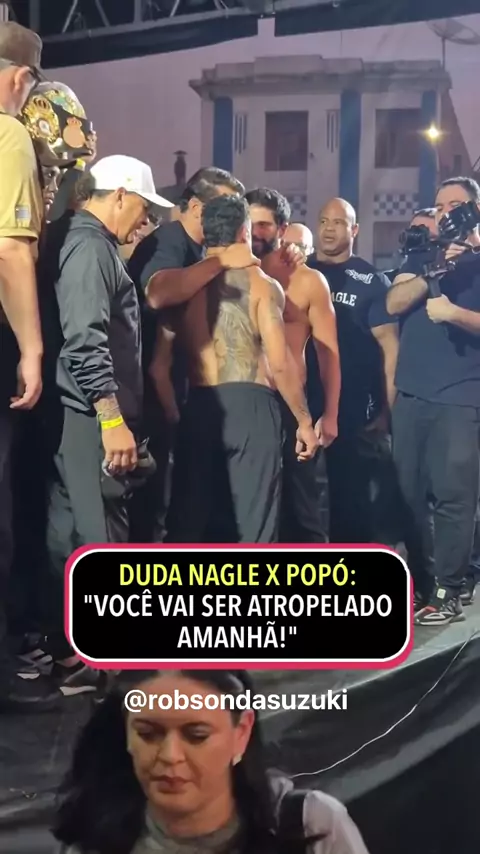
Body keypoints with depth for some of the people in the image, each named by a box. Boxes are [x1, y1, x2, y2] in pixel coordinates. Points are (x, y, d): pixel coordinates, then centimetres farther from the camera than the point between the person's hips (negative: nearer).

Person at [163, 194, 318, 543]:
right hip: (250, 406, -4)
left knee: (188, 520, 11)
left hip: (198, 408, 4)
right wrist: (304, 420, -1)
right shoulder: (260, 284, -2)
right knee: (255, 524, 1)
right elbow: (279, 364, -9)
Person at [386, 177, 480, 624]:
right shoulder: (422, 255, 16)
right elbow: (393, 303, 0)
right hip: (411, 395, 4)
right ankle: (416, 581, 19)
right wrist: (434, 272, -13)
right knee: (406, 492, 7)